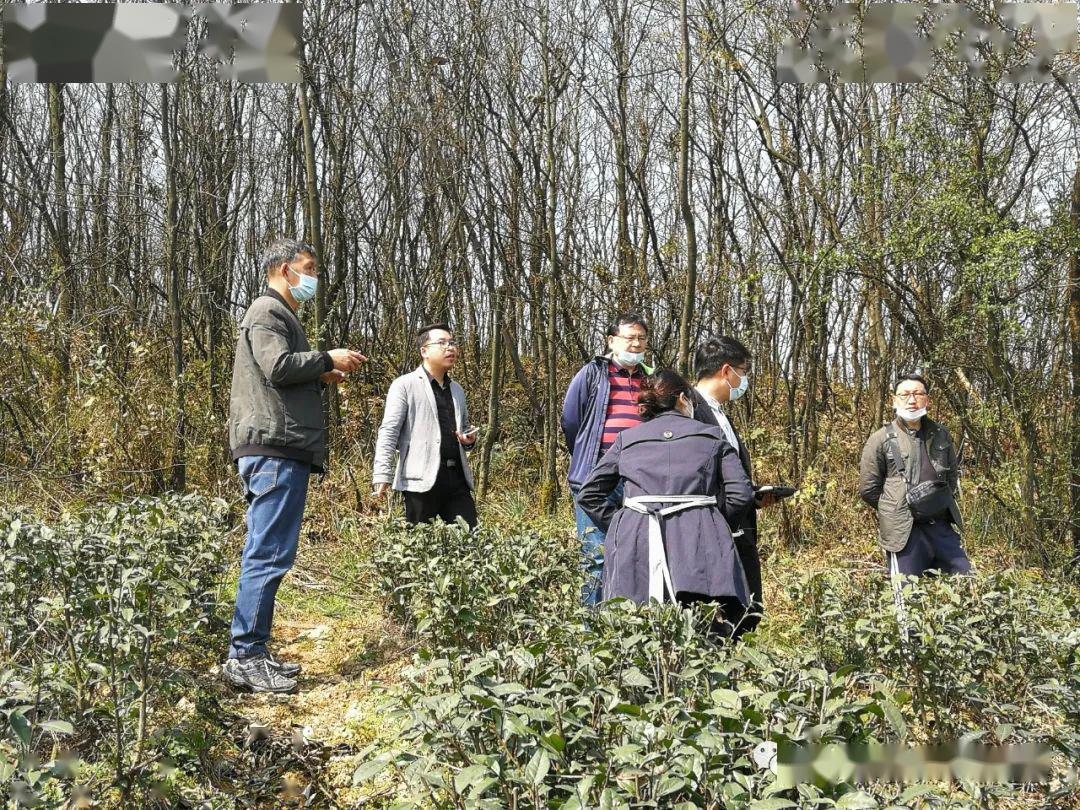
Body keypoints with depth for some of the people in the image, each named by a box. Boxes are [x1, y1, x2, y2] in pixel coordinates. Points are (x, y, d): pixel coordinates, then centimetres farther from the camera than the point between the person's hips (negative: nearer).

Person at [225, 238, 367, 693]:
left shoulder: (281, 315, 27)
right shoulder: (267, 311, -4)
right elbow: (278, 366, -19)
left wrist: (323, 378, 17)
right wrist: (327, 359, -6)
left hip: (284, 451, 11)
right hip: (275, 449, -11)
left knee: (267, 556, 11)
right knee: (269, 556, -12)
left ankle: (253, 653, 16)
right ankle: (244, 658, -10)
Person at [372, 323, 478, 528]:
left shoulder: (457, 390, 21)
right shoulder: (405, 385, 0)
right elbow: (388, 432, -6)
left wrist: (469, 439, 8)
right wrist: (383, 475, -16)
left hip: (457, 477, 6)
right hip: (422, 479, -6)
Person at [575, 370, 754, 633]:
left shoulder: (627, 438, 21)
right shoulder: (712, 436, 16)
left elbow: (589, 494, 17)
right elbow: (740, 494, 5)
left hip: (635, 541, 2)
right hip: (697, 540, -1)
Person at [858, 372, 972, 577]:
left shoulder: (941, 435, 11)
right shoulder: (881, 440, -4)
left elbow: (953, 474, 27)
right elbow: (868, 490, -1)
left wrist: (942, 503, 16)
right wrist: (894, 510, 3)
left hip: (942, 528, 5)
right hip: (905, 533, -5)